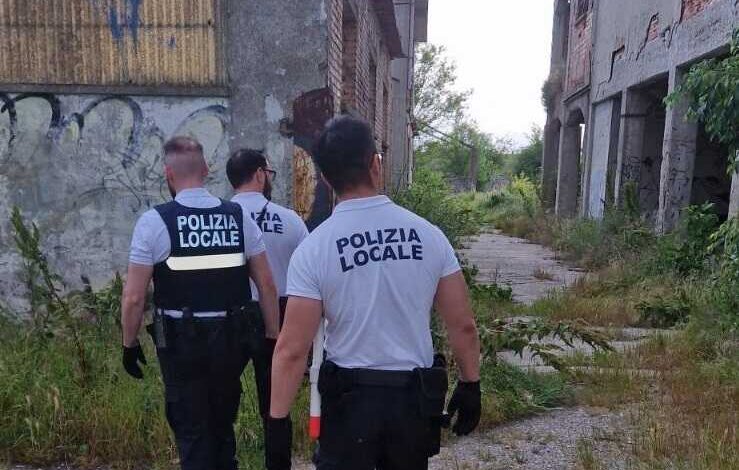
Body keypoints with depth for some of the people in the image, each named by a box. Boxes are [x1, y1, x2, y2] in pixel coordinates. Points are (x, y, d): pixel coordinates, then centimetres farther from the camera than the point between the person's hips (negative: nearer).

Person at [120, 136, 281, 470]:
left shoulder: (154, 222, -10)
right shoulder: (239, 217, -2)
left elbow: (134, 296, -10)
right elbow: (266, 284, -2)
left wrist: (130, 344, 5)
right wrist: (273, 337, 6)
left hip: (181, 341, -3)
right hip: (232, 338, 3)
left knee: (191, 432, 15)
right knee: (223, 424, 23)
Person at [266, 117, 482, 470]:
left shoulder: (313, 248, -14)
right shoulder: (428, 234, -8)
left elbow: (292, 349, -14)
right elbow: (463, 326, -3)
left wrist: (278, 421, -4)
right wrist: (470, 387, 10)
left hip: (349, 398, -3)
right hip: (415, 396, 3)